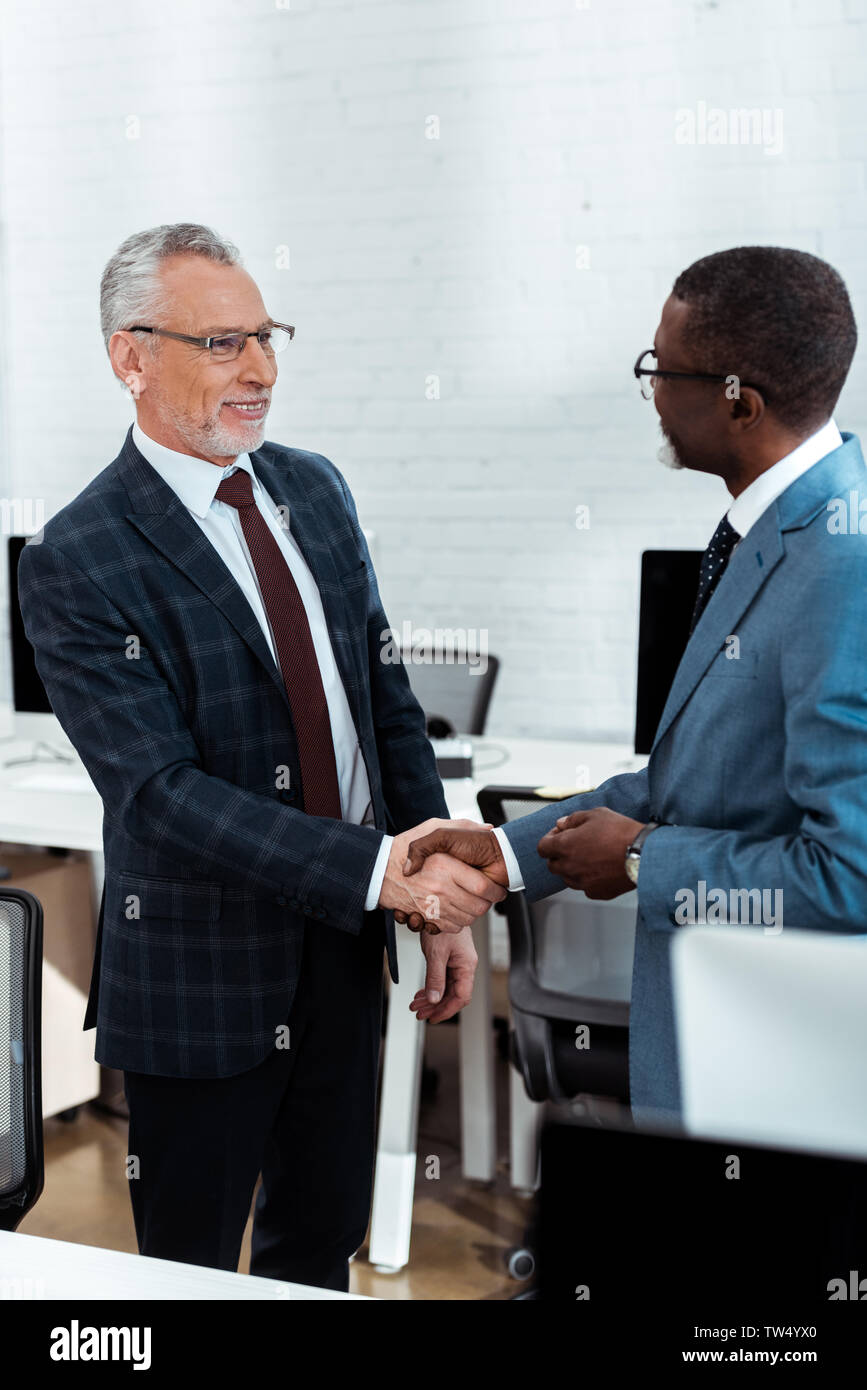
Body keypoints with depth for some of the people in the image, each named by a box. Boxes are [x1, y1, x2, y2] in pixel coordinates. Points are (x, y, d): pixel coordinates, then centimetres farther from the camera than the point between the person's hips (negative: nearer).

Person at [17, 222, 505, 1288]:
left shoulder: (315, 491, 5)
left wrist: (442, 899, 3)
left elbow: (386, 696, 8)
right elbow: (162, 792, -23)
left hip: (346, 956, 6)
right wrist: (379, 867, -32)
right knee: (192, 1269, 12)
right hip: (203, 983, -6)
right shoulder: (74, 564, -17)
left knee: (323, 1241, 21)